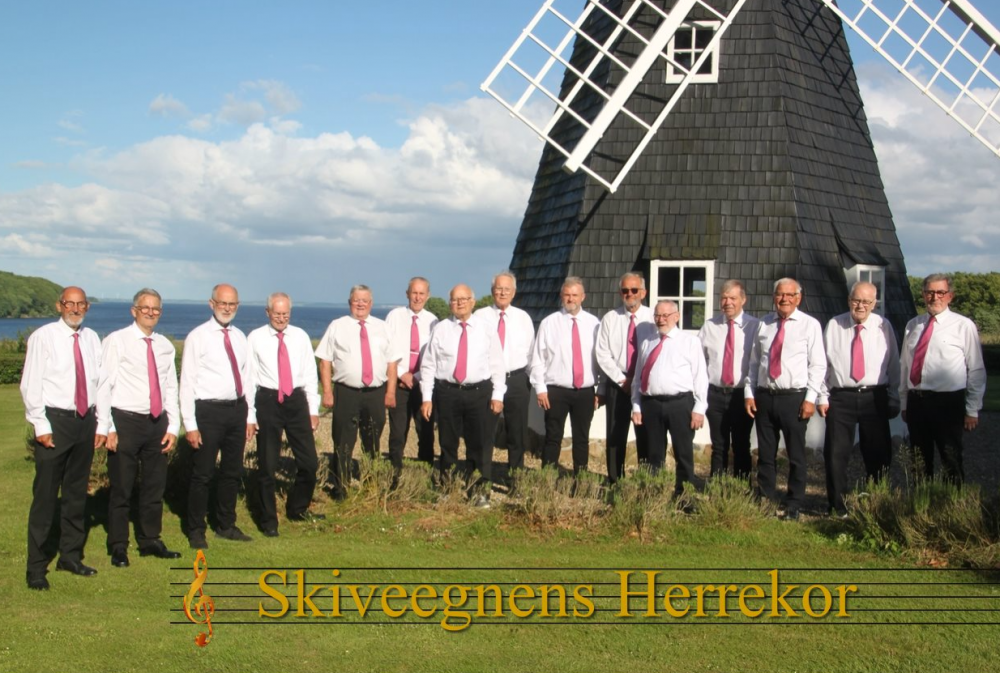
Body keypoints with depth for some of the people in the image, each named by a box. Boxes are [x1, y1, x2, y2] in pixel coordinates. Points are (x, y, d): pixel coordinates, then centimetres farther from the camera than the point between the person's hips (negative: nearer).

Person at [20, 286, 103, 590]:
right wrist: (41, 426, -12)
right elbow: (30, 385, -7)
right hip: (55, 420, -5)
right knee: (45, 496, -2)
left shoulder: (91, 338, 7)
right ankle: (37, 567, 7)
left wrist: (101, 424, 8)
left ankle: (70, 556, 28)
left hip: (85, 421, 5)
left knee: (77, 493, 14)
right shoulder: (43, 337, -6)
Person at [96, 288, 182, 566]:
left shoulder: (165, 346, 11)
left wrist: (173, 427, 6)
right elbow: (104, 386, -7)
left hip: (157, 422, 5)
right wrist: (106, 428, -12)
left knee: (155, 486, 12)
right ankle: (118, 547, 14)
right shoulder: (117, 341, -4)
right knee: (121, 488, 1)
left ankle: (150, 541, 26)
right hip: (125, 421, -5)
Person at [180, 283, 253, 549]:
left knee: (233, 472, 15)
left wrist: (248, 417, 11)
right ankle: (196, 531, 16)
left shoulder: (240, 337, 11)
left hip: (236, 409, 6)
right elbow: (187, 382, -10)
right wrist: (190, 425, -14)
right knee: (202, 475, 2)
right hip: (208, 410, -6)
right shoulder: (198, 337, -7)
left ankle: (226, 525, 30)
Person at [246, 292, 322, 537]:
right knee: (267, 465, 4)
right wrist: (249, 415, -4)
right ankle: (269, 521, 18)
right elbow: (249, 377, -1)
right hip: (267, 400, -3)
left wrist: (313, 409, 5)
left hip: (297, 400, 3)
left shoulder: (301, 337, 7)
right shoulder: (256, 338, -1)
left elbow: (310, 374, 10)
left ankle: (298, 509, 28)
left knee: (309, 461, 5)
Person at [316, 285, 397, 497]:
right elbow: (325, 361, -2)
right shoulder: (337, 327, 2)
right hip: (346, 393, -3)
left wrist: (391, 392, 0)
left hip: (376, 393, 3)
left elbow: (392, 362, 8)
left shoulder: (381, 327, 10)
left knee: (373, 445, 13)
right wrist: (327, 392, -10)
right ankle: (340, 490, 9)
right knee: (343, 445, 0)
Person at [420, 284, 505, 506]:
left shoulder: (486, 329, 4)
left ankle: (481, 491, 10)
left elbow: (497, 364, 3)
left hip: (479, 393, -1)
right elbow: (428, 365, 4)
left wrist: (498, 395, -5)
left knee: (480, 444, 1)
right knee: (447, 444, 10)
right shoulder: (441, 329, 4)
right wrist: (427, 398, -1)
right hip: (447, 393, 1)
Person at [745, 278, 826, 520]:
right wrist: (749, 393, 6)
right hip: (764, 397, 4)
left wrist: (811, 398, -11)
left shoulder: (810, 325, -2)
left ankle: (793, 507, 15)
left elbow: (818, 365, -4)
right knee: (765, 455, 10)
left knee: (796, 456, 4)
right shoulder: (764, 324, 10)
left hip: (794, 398, -4)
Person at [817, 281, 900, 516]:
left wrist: (893, 399, 3)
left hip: (875, 397, 1)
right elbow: (823, 363, 4)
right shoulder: (833, 326, 2)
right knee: (835, 454, 1)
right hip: (840, 397, 0)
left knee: (878, 454, 8)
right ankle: (837, 505, 15)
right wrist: (822, 397, -1)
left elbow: (893, 365, 5)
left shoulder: (883, 326, 2)